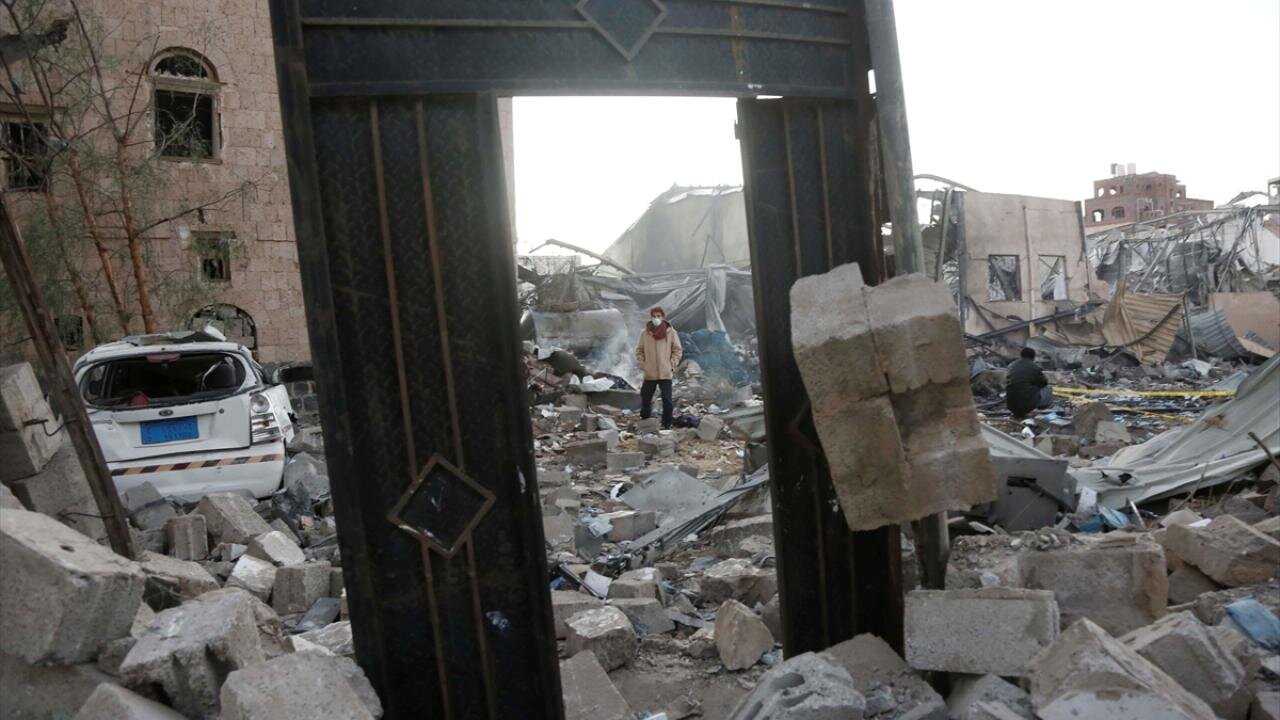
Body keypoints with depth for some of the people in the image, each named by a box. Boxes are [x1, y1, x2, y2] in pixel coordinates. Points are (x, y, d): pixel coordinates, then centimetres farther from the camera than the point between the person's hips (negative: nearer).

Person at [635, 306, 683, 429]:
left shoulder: (671, 332, -4)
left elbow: (678, 350, 2)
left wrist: (672, 365, -4)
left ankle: (667, 425, 8)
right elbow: (639, 350, 9)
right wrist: (642, 364, 0)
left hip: (666, 373, -2)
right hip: (649, 373, 2)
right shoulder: (645, 332, 0)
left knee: (667, 399, -2)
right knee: (645, 398, 11)